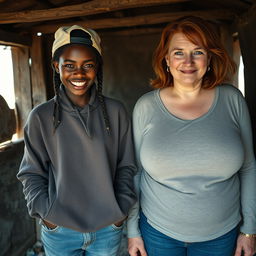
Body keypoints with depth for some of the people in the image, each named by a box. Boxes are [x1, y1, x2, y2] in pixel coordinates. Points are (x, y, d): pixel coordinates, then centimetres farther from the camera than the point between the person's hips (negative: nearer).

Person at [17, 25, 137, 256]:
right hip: (59, 232, 0)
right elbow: (32, 173, -1)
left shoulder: (115, 112, -6)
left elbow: (126, 167, 1)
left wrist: (121, 210, -5)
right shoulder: (41, 117, -7)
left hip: (108, 229, 1)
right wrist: (47, 214, -9)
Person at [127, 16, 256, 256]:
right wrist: (132, 229, 1)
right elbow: (133, 171, -2)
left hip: (221, 234, 1)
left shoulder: (232, 99, -8)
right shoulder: (146, 106, -10)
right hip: (157, 231, 0)